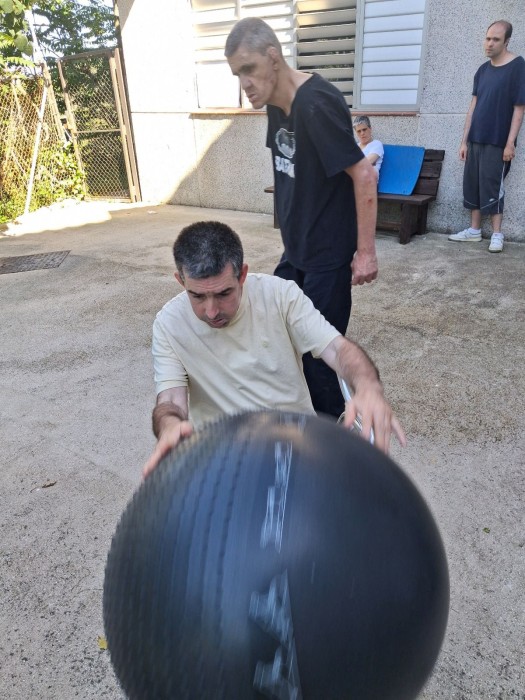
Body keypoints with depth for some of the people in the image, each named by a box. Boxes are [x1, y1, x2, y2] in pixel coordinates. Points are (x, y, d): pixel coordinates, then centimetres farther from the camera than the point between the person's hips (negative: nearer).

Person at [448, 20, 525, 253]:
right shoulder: (482, 70, 10)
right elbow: (474, 106, 11)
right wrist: (465, 140, 7)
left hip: (497, 141, -6)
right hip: (476, 140, 6)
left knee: (492, 187, -4)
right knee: (472, 184, 8)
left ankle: (497, 234, 7)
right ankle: (474, 230, 19)